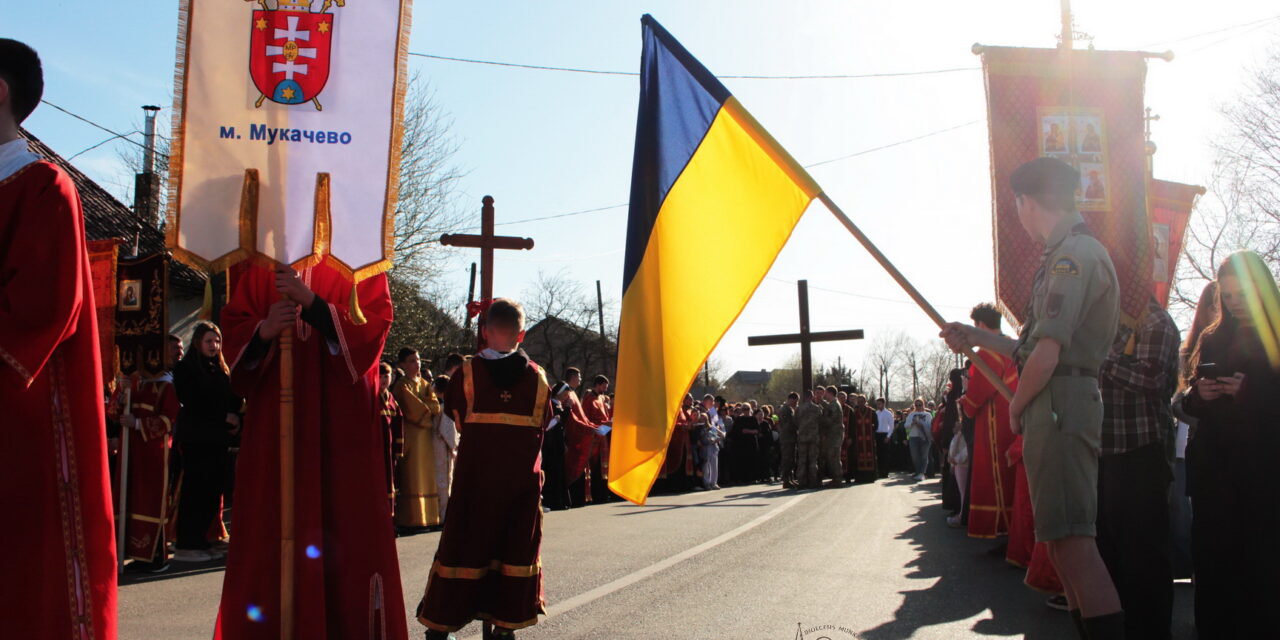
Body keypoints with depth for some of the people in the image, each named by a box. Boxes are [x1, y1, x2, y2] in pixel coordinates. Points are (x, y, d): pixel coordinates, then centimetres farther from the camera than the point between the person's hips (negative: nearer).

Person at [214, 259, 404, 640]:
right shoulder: (257, 268, 15)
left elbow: (373, 325, -7)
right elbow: (233, 332, 9)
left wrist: (312, 302, -20)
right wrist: (264, 330, -13)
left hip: (344, 422, -2)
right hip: (272, 419, 2)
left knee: (348, 526, -4)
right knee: (270, 530, -1)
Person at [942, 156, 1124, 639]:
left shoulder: (1074, 254, -11)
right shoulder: (1072, 253, 22)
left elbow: (1048, 352, -19)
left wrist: (1016, 407, -5)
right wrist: (977, 338, 28)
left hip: (1058, 406, -11)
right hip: (1062, 409, 11)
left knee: (1072, 539, -14)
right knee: (1062, 539, 14)